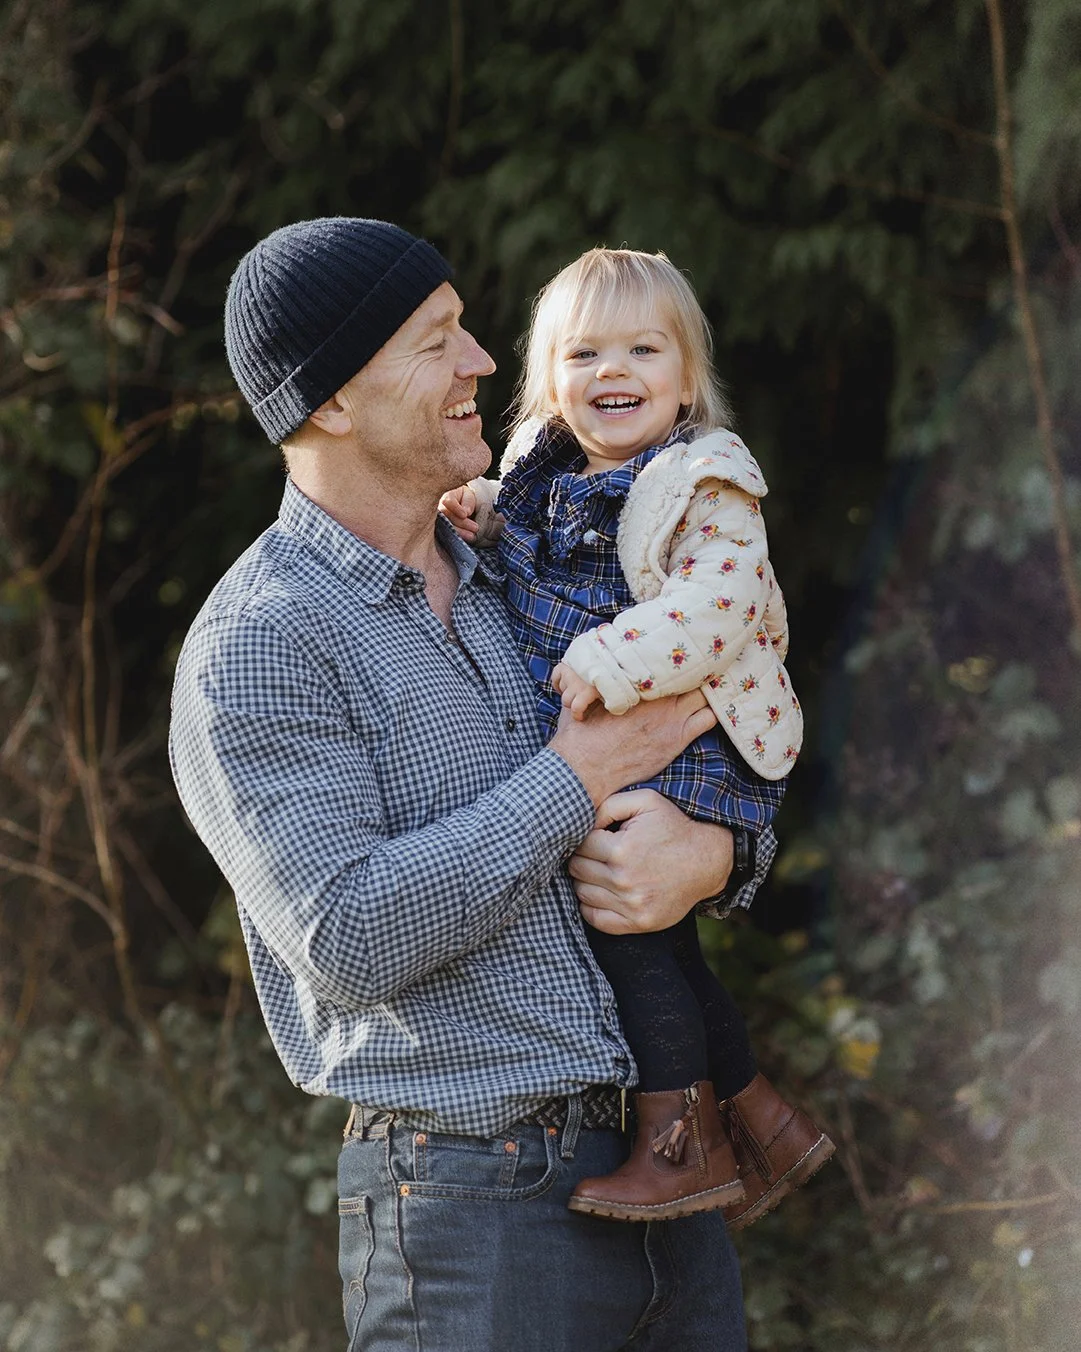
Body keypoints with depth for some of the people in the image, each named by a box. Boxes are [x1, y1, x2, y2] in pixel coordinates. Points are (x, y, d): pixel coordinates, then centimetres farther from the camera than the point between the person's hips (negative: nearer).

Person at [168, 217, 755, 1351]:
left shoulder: (515, 585, 13)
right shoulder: (254, 650, -9)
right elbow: (350, 936, -20)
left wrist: (707, 853, -6)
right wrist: (578, 775, -13)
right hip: (473, 1207, -7)